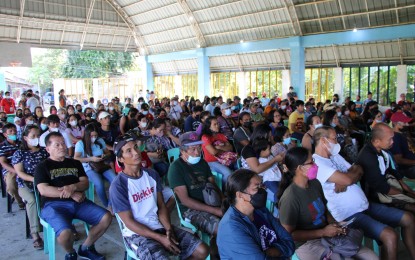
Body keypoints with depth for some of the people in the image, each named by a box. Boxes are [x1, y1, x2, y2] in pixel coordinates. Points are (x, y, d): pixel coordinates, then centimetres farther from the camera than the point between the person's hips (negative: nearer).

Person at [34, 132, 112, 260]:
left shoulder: (75, 163, 20)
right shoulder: (42, 166, 7)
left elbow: (85, 183, 11)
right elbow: (43, 190, -8)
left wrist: (72, 187, -14)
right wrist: (72, 194, -14)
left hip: (79, 202, 5)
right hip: (54, 204, -4)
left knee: (106, 217, -15)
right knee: (65, 232, -33)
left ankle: (86, 247, 9)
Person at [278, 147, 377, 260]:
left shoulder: (315, 183, 1)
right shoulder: (290, 198, -24)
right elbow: (289, 234, -19)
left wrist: (334, 224, -4)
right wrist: (323, 232, -18)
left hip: (328, 236, 7)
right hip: (307, 244, -7)